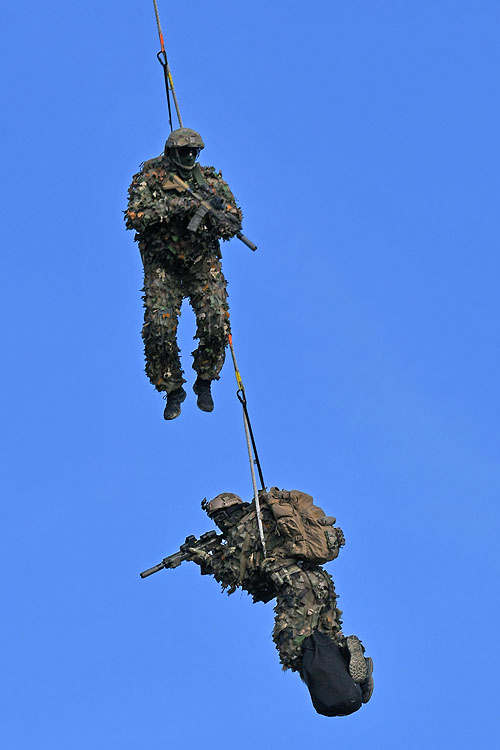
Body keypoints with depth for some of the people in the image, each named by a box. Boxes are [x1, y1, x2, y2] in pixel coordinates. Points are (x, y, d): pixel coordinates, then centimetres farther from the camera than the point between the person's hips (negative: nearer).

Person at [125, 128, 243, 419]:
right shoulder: (150, 178, -1)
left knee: (216, 325, -13)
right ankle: (173, 390, 8)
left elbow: (233, 226, 5)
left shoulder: (212, 181, 4)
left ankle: (204, 383, 10)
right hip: (163, 266, -1)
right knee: (160, 329, -12)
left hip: (203, 264, 1)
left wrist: (216, 208, -18)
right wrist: (172, 207, -24)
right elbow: (135, 216, -14)